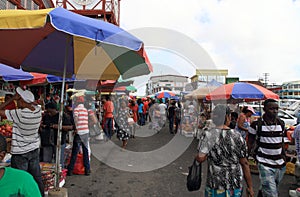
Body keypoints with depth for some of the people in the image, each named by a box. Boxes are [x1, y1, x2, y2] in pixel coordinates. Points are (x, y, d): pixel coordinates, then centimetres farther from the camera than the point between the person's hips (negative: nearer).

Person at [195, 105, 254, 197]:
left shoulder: (207, 135, -13)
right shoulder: (238, 137, -6)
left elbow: (200, 158, -18)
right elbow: (245, 163, -3)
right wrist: (250, 187, 7)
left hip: (215, 187, -2)